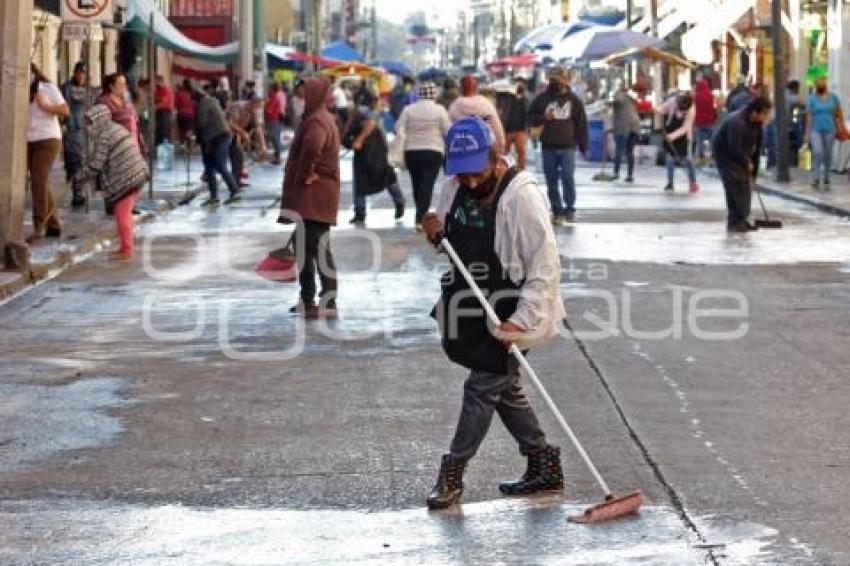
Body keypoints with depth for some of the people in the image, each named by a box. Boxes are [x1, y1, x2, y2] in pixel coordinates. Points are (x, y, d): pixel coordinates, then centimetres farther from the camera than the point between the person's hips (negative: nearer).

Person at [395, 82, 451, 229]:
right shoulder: (439, 110, -6)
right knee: (427, 186, -4)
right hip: (433, 152, -3)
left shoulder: (409, 109, 1)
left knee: (417, 184, 17)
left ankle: (421, 216, 28)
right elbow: (448, 131, -3)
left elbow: (399, 129, -1)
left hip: (411, 152, 3)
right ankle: (420, 218, -15)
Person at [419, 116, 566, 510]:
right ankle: (544, 466, 28)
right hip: (472, 308, 8)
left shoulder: (521, 195, -22)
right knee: (504, 388, 16)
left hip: (509, 313, -8)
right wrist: (436, 234, -8)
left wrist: (522, 319, -27)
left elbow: (545, 264, -22)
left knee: (482, 387, -4)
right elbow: (452, 243, 17)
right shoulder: (455, 187, 1)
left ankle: (452, 473, 8)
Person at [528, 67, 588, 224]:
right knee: (552, 181, 5)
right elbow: (531, 117, 9)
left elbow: (581, 123, 8)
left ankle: (570, 209, 1)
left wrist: (583, 145, 5)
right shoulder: (542, 98, 6)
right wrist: (544, 118, -11)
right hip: (548, 147, 2)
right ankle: (557, 211, 12)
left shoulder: (573, 100, 5)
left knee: (568, 178, -11)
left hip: (568, 146, -2)